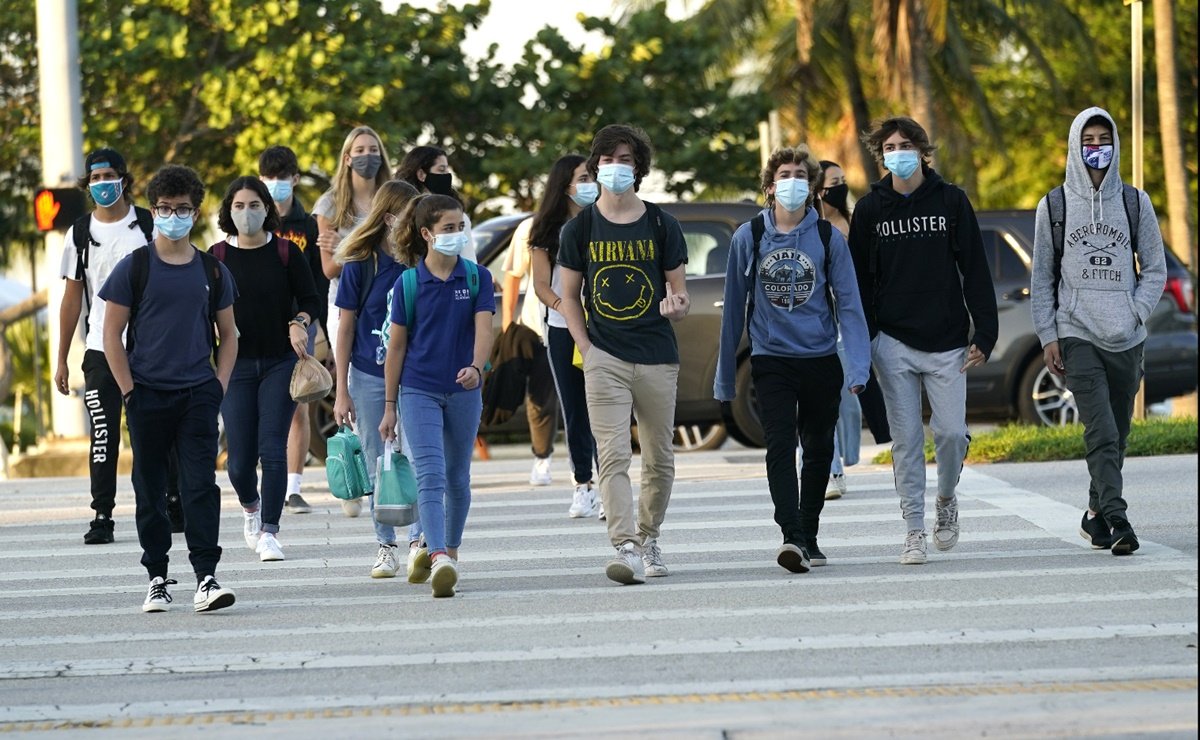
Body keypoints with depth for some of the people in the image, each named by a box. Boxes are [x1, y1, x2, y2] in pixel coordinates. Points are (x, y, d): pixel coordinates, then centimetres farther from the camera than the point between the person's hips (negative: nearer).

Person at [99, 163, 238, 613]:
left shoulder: (212, 271, 8)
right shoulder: (135, 267, 1)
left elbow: (227, 334, 16)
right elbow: (111, 333, 1)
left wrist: (219, 386, 4)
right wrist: (129, 390, -5)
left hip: (198, 394, 1)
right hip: (147, 394, -1)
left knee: (200, 485, -9)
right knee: (150, 489, 6)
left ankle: (206, 577, -12)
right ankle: (157, 579, 15)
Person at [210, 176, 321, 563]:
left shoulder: (286, 252, 1)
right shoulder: (216, 256, 3)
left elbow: (311, 299, 4)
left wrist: (300, 323, -15)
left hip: (280, 361, -1)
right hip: (236, 365, 1)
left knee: (272, 448, -10)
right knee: (240, 458, 1)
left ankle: (269, 532, -3)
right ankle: (250, 507, 33)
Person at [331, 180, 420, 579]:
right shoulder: (359, 265, -2)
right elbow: (346, 328, 3)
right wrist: (342, 391, 2)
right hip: (369, 377, 0)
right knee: (379, 469, 6)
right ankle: (386, 546, 17)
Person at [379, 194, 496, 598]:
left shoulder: (477, 277, 1)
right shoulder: (408, 283, -2)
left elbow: (484, 329, -11)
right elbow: (397, 345, 3)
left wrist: (476, 367, -32)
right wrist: (390, 406, 4)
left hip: (464, 391, 2)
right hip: (419, 392, -2)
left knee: (457, 477, 13)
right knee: (430, 475, -15)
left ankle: (451, 550, 30)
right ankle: (439, 560, -26)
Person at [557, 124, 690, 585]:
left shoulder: (661, 226, 6)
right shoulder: (580, 229, 5)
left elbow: (679, 293, 8)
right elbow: (569, 296, 10)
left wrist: (677, 306, -16)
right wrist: (587, 348, -2)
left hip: (658, 358, 1)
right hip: (605, 358, -1)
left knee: (659, 461, 9)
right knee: (613, 456, -14)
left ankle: (649, 537, 28)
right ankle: (625, 549, -21)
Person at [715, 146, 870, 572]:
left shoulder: (828, 238, 1)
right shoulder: (748, 237, 1)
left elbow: (849, 305, 0)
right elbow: (734, 306, 7)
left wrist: (857, 365, -11)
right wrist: (725, 375, 8)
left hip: (821, 360, 2)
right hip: (771, 359, -1)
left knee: (819, 450, 10)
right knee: (780, 445, -17)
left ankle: (808, 538, 24)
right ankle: (791, 537, -26)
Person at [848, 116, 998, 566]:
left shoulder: (951, 201, 2)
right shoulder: (870, 209, 5)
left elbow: (975, 271, 2)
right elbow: (860, 280, 8)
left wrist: (984, 334, -5)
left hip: (946, 342, -1)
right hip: (893, 343, 1)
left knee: (951, 432, -4)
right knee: (906, 439, 0)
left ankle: (946, 499, 25)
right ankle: (914, 530, 7)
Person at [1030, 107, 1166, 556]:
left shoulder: (1134, 203, 8)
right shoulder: (1054, 206, 6)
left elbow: (1155, 270, 11)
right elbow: (1042, 278, 8)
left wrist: (1135, 313, -5)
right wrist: (1047, 336, 0)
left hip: (1126, 339, 2)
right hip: (1076, 334, -2)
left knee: (1116, 435, 8)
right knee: (1101, 431, -16)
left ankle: (1096, 515, 23)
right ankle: (1116, 520, -24)